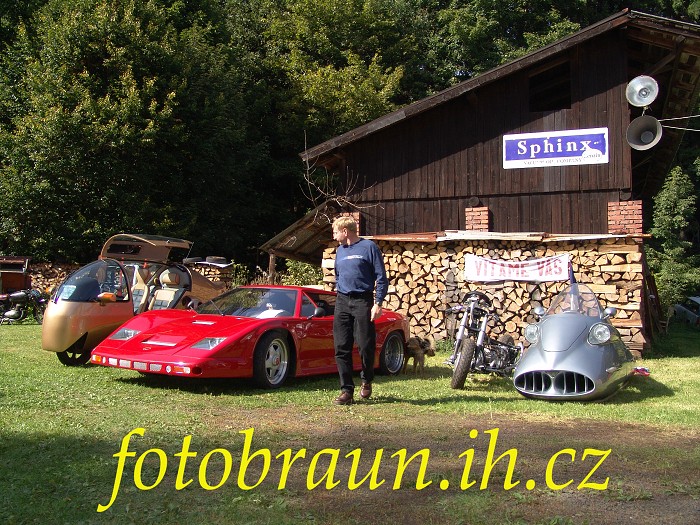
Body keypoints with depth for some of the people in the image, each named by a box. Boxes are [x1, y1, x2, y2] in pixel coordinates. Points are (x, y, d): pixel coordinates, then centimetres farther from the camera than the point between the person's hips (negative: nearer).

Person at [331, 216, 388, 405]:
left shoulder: (369, 247, -3)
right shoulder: (340, 251, 17)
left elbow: (381, 278, -5)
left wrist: (378, 303, -12)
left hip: (363, 301, -6)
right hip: (342, 302, 6)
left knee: (366, 346, -3)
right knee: (341, 348, 0)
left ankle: (366, 381, 23)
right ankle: (346, 390, 5)